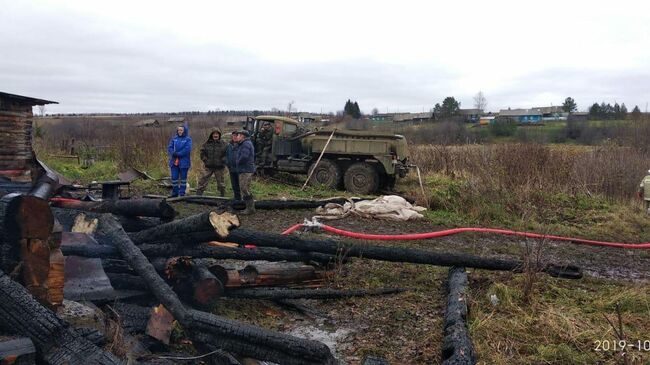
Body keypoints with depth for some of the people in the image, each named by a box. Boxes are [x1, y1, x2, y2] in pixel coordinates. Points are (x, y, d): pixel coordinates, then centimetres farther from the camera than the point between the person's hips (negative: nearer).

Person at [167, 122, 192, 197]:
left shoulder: (188, 139, -3)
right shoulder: (174, 139, 10)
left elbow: (187, 149, -15)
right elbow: (169, 147, 3)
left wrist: (178, 154, -19)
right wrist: (173, 153, -17)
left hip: (184, 162, -4)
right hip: (174, 162, 4)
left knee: (183, 178, 6)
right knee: (174, 177, 7)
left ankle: (182, 193, 14)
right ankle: (175, 193, 18)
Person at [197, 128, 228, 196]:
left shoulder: (223, 144, -1)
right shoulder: (207, 144, 4)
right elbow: (202, 152, 8)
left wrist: (223, 161, -10)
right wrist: (205, 160, -3)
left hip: (219, 167, -1)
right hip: (208, 166, 1)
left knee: (220, 182, 9)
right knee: (203, 181, 0)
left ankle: (223, 196, 20)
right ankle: (198, 194, 5)